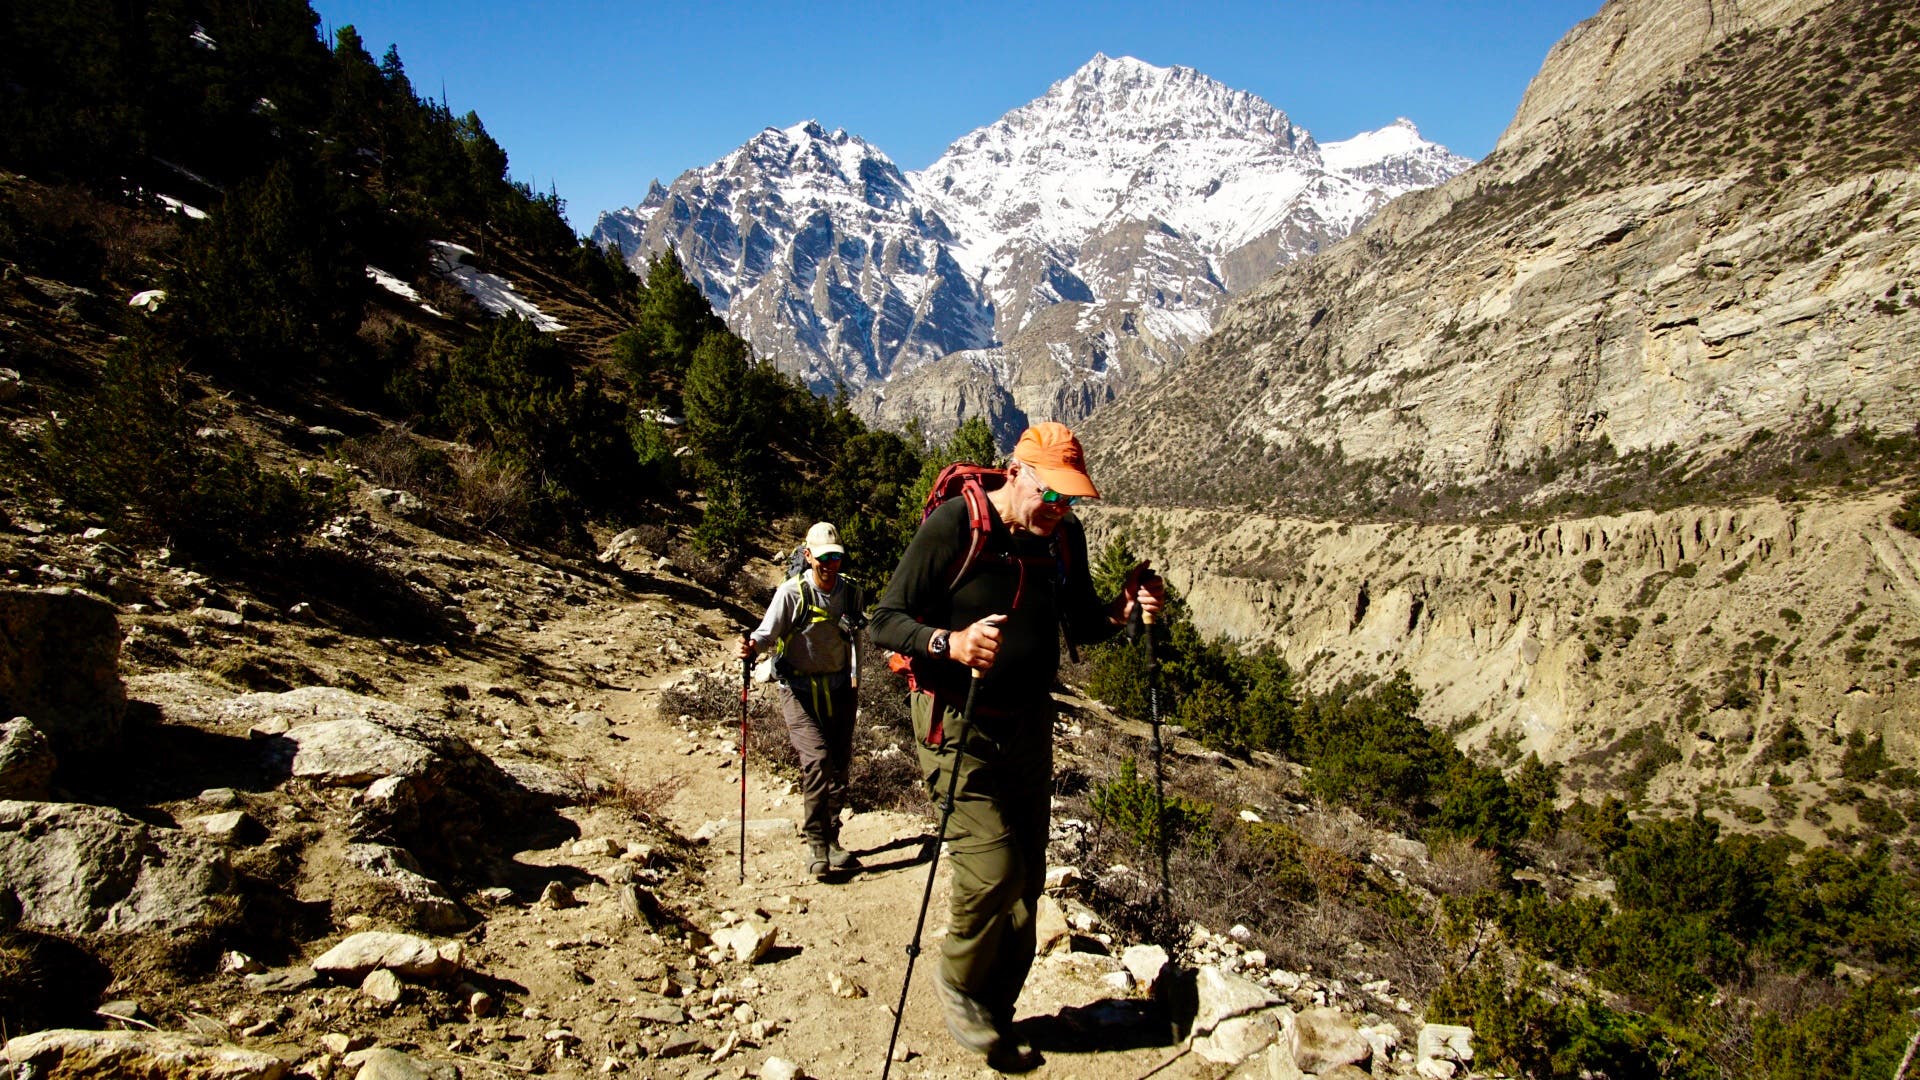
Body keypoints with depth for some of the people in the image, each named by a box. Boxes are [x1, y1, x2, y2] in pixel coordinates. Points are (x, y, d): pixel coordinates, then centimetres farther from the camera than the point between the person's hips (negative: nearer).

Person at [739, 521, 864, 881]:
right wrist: (753, 645, -37)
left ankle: (831, 841, 20)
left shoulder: (850, 592, 3)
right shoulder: (792, 592, -12)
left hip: (839, 689, 5)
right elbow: (769, 632, -17)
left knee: (839, 766, 6)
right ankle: (815, 844, -8)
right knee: (818, 760, -20)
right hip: (800, 690, -5)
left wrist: (855, 677, 20)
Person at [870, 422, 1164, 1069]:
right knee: (994, 868, -15)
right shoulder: (954, 525, -17)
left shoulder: (1065, 536, 0)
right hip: (957, 722, -6)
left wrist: (1123, 611, -9)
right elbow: (885, 622, -16)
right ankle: (958, 984, 16)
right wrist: (951, 643, -35)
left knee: (1026, 877, 11)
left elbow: (1080, 626, 13)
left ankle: (995, 1013, 30)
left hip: (1027, 722, 6)